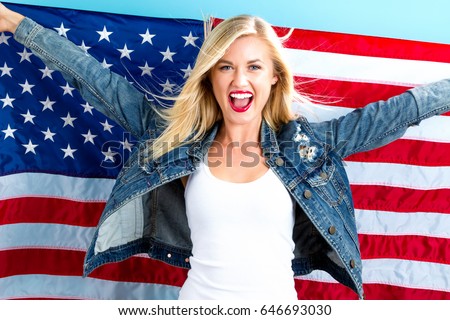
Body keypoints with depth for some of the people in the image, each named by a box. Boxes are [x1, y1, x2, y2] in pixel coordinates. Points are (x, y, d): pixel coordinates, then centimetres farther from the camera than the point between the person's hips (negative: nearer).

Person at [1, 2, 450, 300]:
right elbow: (98, 81, 0)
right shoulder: (177, 138, -4)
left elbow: (399, 110, -2)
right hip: (198, 297, 1)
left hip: (278, 301, 0)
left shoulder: (306, 144, -6)